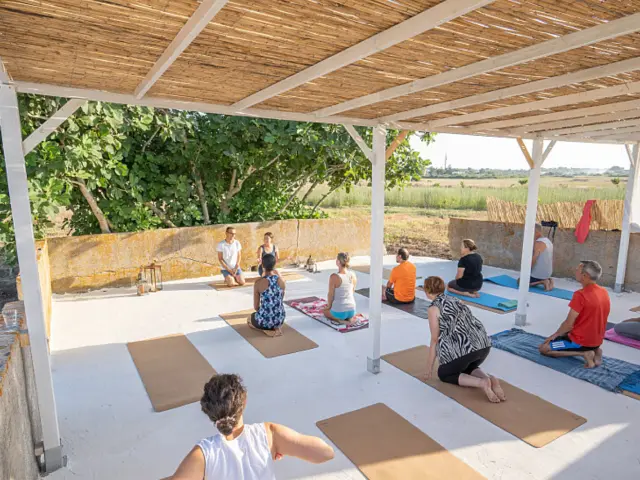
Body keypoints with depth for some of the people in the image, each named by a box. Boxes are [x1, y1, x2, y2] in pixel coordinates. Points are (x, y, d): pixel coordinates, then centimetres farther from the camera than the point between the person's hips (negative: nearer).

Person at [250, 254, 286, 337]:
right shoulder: (281, 280, -7)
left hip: (264, 320, -4)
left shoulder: (258, 283, -18)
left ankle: (266, 329, 4)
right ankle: (276, 328, 8)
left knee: (250, 319, 32)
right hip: (280, 319, 4)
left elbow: (256, 306, -6)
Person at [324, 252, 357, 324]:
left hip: (339, 312, -4)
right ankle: (349, 317, 8)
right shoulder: (353, 275, -4)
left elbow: (330, 295, -11)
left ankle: (339, 319, 2)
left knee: (326, 311, 31)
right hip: (351, 310, 5)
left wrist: (329, 306, 8)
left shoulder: (334, 277, -20)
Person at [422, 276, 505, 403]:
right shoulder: (454, 299, 22)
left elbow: (435, 340, 2)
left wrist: (429, 369, 13)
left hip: (464, 349, -7)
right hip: (484, 344, 7)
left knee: (443, 373, 20)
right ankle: (490, 379, 4)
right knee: (467, 368, 35)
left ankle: (481, 383, -5)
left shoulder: (433, 309, 0)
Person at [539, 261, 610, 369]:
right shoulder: (604, 292, 1)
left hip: (581, 341, -8)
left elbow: (569, 324, -20)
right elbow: (592, 319, 12)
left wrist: (555, 335, -3)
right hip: (597, 340, 8)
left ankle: (583, 353, -8)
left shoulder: (581, 295, -25)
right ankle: (594, 350, 9)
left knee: (544, 348, 2)